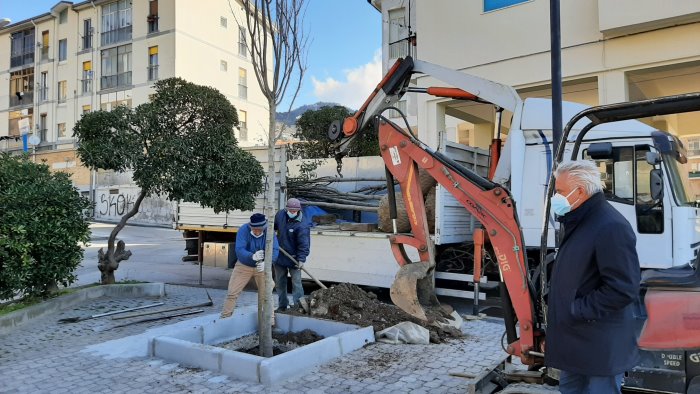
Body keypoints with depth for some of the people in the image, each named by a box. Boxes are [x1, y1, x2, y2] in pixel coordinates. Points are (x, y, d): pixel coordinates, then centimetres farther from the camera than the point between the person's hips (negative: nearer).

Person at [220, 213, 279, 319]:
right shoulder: (243, 230, -22)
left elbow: (275, 250, -26)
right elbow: (239, 250, -31)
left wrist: (266, 263, -44)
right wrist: (252, 256, -51)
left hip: (261, 267, 1)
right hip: (243, 266, -1)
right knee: (232, 293, -2)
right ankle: (224, 317, 12)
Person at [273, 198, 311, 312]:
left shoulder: (302, 226, -22)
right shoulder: (281, 214, -3)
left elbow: (304, 244, -24)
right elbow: (273, 224, 19)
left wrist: (301, 259, -31)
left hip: (293, 258, -6)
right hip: (279, 256, 6)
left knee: (296, 283, -6)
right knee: (279, 282, 16)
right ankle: (282, 305, 30)